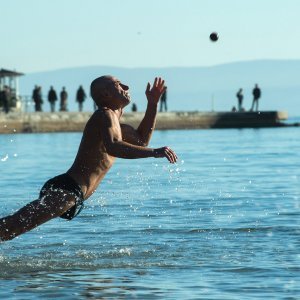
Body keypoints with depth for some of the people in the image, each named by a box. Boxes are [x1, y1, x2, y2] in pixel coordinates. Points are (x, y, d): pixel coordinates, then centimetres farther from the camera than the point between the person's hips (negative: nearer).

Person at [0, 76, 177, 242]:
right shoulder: (105, 115, -3)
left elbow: (141, 141, 42)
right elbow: (112, 147, -23)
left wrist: (153, 104, 32)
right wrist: (154, 152, -29)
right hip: (66, 188, -10)